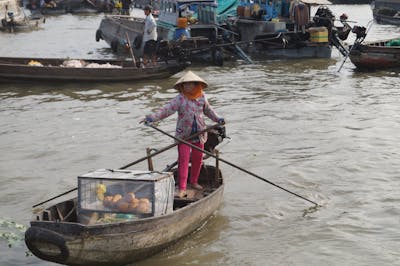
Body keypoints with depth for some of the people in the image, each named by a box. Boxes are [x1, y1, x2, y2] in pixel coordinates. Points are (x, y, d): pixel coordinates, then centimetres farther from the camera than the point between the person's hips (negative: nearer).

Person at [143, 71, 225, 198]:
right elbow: (167, 109, -23)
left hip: (199, 133, 4)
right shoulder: (180, 99, -13)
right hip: (183, 134, -4)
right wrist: (152, 117, -36)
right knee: (183, 160, -8)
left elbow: (208, 110, 20)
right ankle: (182, 188, -6)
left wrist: (217, 118, 13)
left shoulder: (202, 97, 1)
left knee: (197, 159, 14)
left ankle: (194, 181, 34)